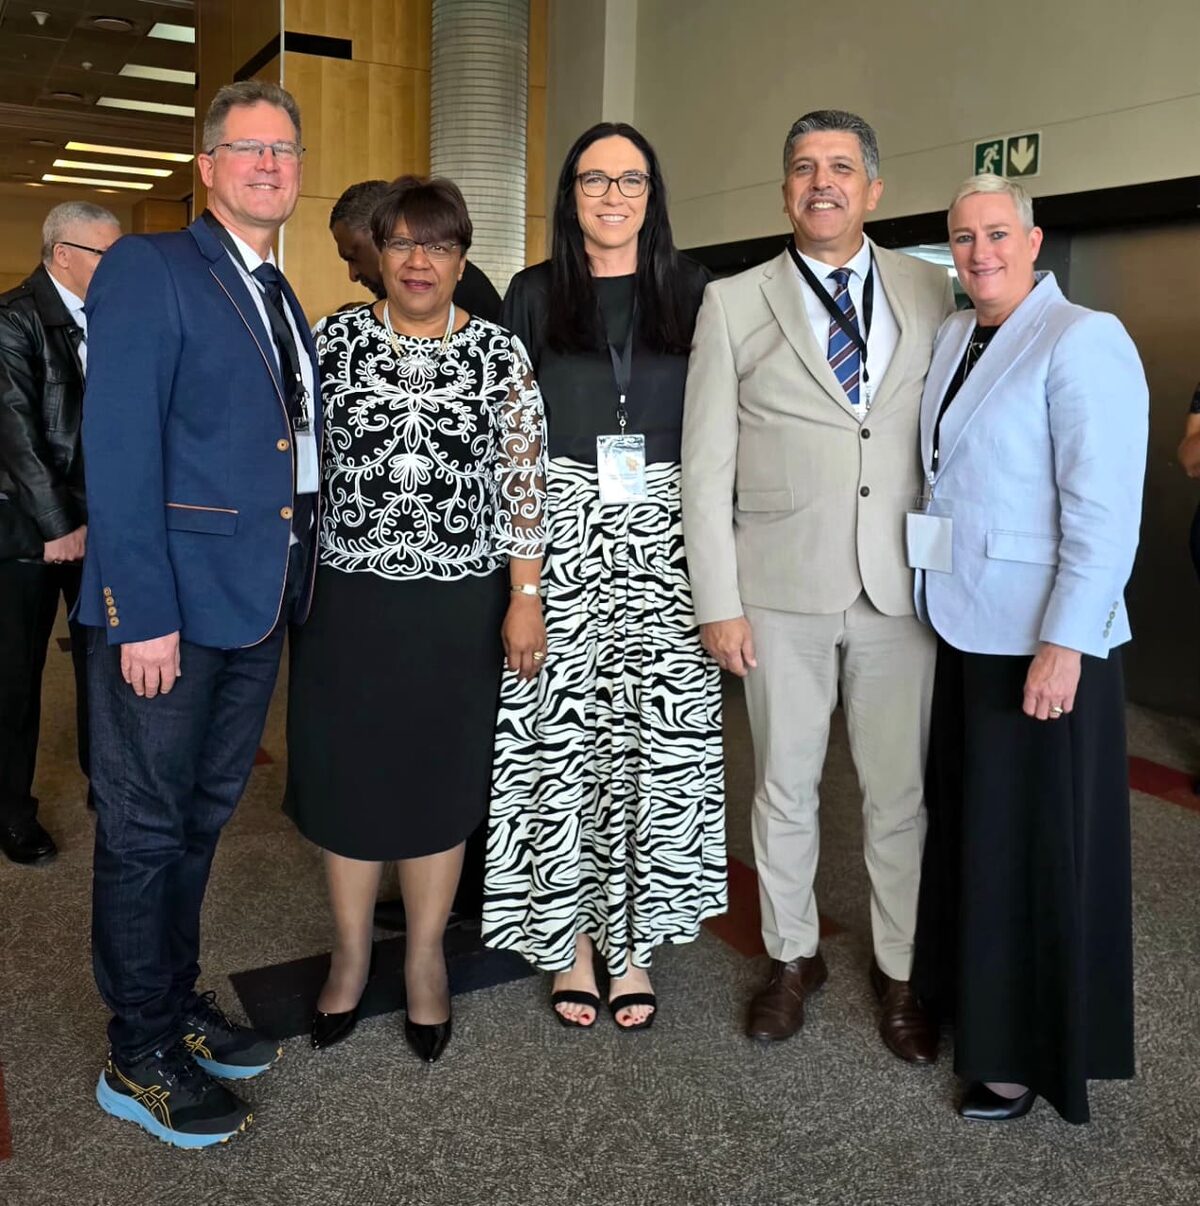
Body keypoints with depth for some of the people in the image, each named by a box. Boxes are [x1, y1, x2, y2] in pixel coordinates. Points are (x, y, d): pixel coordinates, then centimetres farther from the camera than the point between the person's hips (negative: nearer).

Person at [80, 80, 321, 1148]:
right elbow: (119, 449, -15)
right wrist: (144, 612, -20)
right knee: (145, 829, 4)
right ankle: (140, 1058, 19)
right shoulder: (147, 269, -7)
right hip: (169, 607, -7)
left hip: (258, 606, 8)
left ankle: (179, 1002, 34)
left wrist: (293, 589, 7)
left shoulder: (283, 300, 16)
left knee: (202, 818, 18)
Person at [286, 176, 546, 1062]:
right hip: (348, 597, 1)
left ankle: (426, 957, 29)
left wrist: (526, 599, -6)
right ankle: (351, 954, 31)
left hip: (459, 605, -1)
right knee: (347, 773, 10)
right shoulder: (336, 338, 3)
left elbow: (524, 482, -1)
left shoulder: (499, 352, 0)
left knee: (440, 779, 10)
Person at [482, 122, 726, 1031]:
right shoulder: (534, 295, 8)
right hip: (562, 525, 0)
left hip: (665, 532, 1)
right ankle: (570, 936, 15)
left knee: (657, 730, -1)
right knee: (562, 729, 0)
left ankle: (632, 939, 15)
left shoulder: (693, 293, 9)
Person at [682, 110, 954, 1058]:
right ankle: (792, 956, 31)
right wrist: (718, 602, -5)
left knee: (901, 791, 9)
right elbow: (706, 466, 0)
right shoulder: (734, 304, 3)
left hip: (900, 588, 1)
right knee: (785, 786, 11)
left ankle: (900, 970, 28)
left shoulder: (930, 293, 7)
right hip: (781, 590, -1)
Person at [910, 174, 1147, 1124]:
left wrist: (1063, 645, -21)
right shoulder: (953, 339, 10)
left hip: (1041, 638, -7)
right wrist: (943, 603, 8)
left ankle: (1029, 1052, 24)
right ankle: (971, 991, 38)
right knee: (969, 819, 18)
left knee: (1034, 842, 5)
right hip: (964, 626, 7)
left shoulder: (1083, 341, -13)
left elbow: (1105, 511, -18)